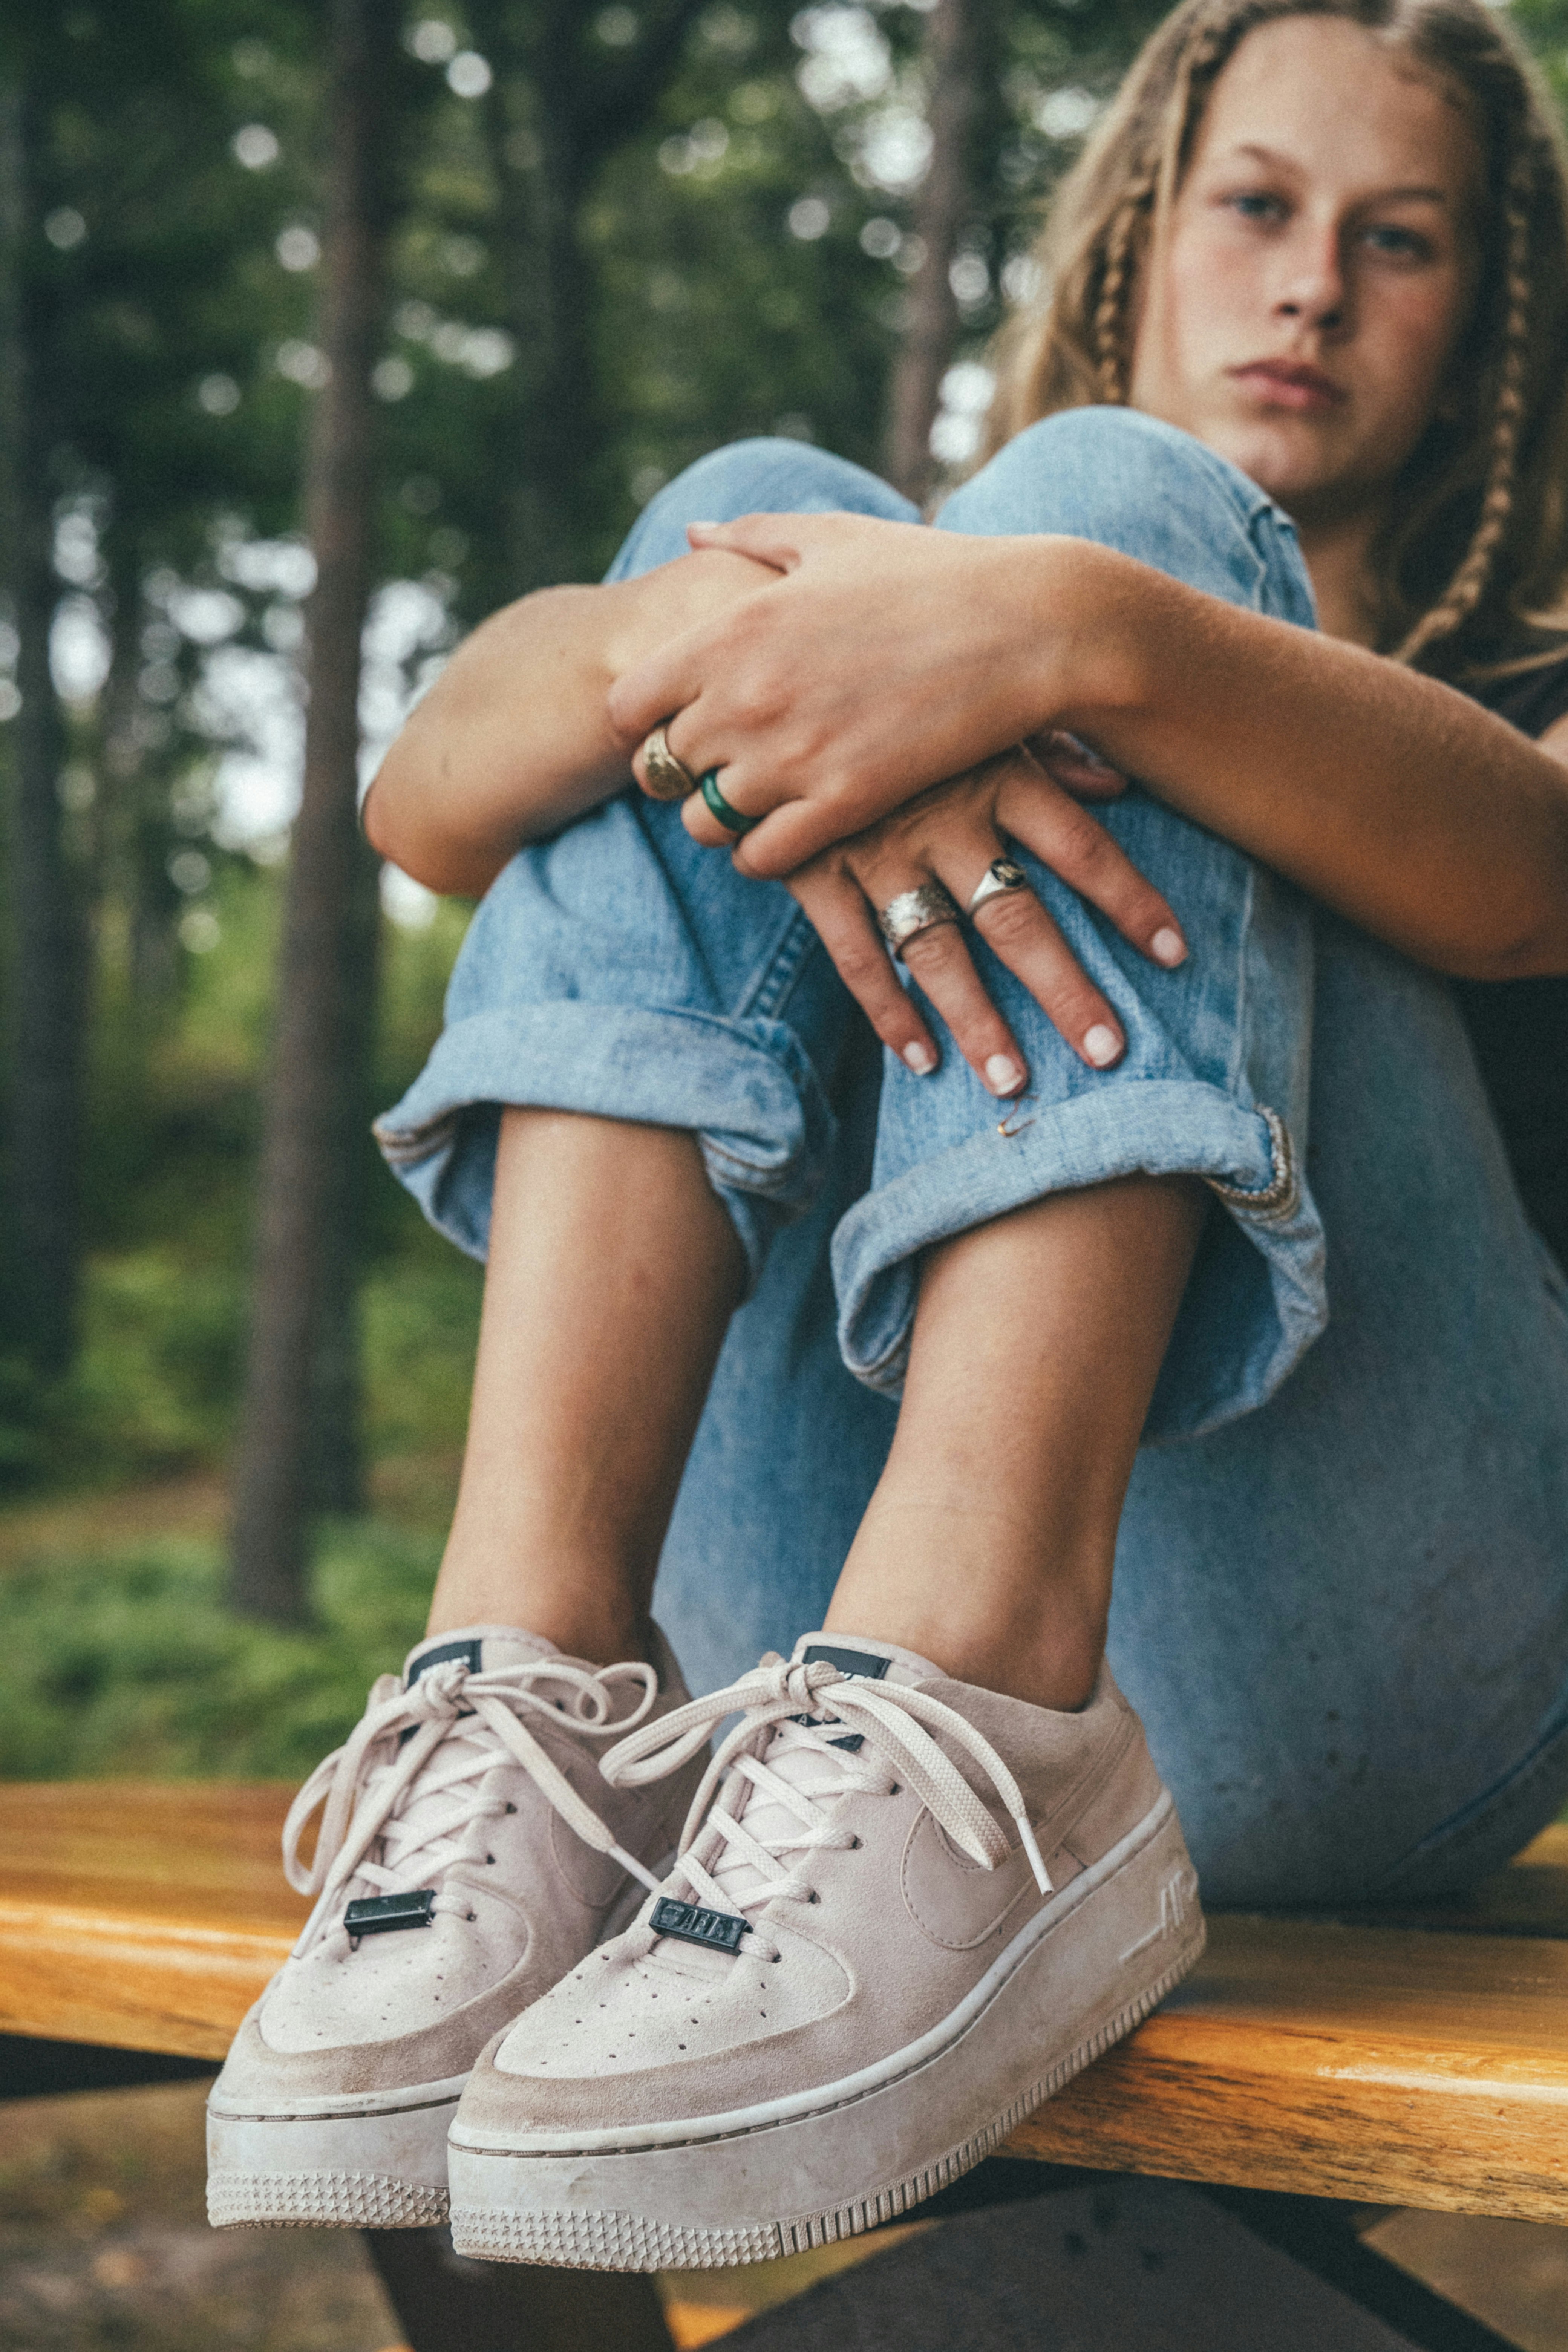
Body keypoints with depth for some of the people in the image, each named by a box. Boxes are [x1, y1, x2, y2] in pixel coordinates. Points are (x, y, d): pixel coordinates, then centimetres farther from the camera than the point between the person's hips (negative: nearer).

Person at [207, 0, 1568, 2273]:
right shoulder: (877, 589, 27)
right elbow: (430, 797, 4)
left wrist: (1075, 629, -27)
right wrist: (697, 643, -18)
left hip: (1382, 1656, -2)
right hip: (837, 1613, 2)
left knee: (1111, 502, -12)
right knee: (760, 507, -5)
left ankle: (965, 1710, -36)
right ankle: (533, 1691, -26)